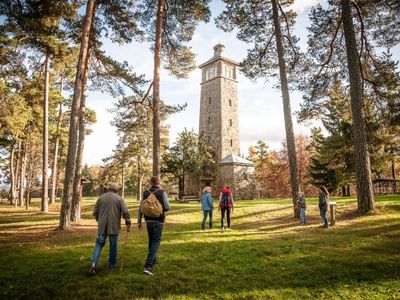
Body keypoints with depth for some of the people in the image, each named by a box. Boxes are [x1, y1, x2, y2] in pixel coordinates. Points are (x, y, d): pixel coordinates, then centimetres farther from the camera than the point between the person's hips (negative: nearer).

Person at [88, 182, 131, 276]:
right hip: (114, 226, -2)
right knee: (113, 245, 10)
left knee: (99, 244, 11)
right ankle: (112, 265, 21)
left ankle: (93, 264, -3)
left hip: (102, 226, 3)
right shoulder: (118, 198, -2)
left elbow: (95, 213, 10)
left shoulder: (101, 197, 7)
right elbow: (125, 212, -10)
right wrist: (128, 222, 1)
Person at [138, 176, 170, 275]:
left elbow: (140, 208, 4)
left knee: (151, 241, 21)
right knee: (156, 242, -1)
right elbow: (167, 207, -12)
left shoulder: (145, 193, 2)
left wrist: (139, 221, 10)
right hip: (158, 221, -4)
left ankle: (152, 261, 36)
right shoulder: (162, 193, -9)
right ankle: (148, 265, -12)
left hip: (148, 221, 4)